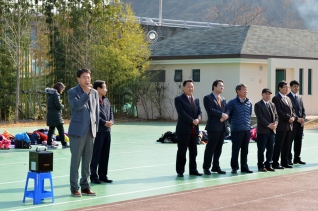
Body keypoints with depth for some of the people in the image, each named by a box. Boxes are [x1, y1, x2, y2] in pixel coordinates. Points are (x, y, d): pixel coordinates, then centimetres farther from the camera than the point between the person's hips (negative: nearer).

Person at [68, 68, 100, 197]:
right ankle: (74, 188, 4)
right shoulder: (72, 92, -2)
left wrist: (95, 128, 12)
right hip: (77, 131, -5)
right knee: (76, 160, -2)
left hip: (90, 131, 5)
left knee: (87, 160, 8)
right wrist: (86, 93, -19)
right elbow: (77, 106, -19)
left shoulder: (94, 93, 12)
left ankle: (85, 186, 15)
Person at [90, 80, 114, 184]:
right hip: (98, 131, -8)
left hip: (107, 130, 8)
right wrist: (104, 123, -18)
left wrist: (111, 121, -1)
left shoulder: (106, 100, 15)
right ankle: (93, 176, 5)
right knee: (96, 154, -2)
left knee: (105, 154, 12)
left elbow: (111, 112, 19)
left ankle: (103, 175, 21)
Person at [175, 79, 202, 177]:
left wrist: (198, 119, -11)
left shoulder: (196, 100, 16)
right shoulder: (179, 99, -3)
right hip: (183, 130, -6)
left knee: (193, 152, 10)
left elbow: (199, 112, 10)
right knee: (182, 152, -1)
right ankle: (180, 171, 5)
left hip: (194, 130, 6)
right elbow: (182, 113, -13)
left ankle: (193, 170, 18)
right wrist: (192, 121, -17)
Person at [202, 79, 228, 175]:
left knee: (218, 148, 9)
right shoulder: (208, 98, -4)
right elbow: (210, 110, -16)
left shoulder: (223, 99, 20)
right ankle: (206, 167, 1)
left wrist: (225, 116, -8)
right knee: (210, 148, -4)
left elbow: (226, 110, 13)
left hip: (222, 127, 7)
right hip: (213, 126, -7)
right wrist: (221, 114, -15)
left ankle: (216, 167, 17)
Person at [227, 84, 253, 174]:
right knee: (235, 149, -1)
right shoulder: (232, 102, -6)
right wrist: (232, 123, 6)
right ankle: (234, 167, 8)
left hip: (247, 129, 5)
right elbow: (227, 114, 1)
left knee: (245, 150, 8)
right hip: (236, 130, -4)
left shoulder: (249, 103, 9)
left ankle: (244, 167, 16)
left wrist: (248, 123, 14)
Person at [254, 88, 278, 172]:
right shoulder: (258, 105, -6)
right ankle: (261, 166, 6)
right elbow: (260, 117, -14)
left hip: (272, 130, 6)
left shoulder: (272, 105, 16)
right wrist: (269, 125, -18)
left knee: (270, 149, 8)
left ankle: (268, 165, 16)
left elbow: (276, 116, 14)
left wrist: (275, 123, -6)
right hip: (262, 131, -6)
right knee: (261, 149, 0)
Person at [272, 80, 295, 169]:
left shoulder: (288, 98, 19)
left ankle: (284, 162, 18)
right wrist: (288, 118, -15)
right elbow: (279, 111, -16)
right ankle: (275, 163, -1)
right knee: (278, 145, -5)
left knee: (286, 145, 11)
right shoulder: (276, 98, -8)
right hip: (281, 126, -8)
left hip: (289, 125, 8)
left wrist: (293, 117, 0)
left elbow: (292, 110, 20)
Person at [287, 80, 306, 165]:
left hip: (300, 123, 7)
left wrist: (303, 119, -1)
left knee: (298, 141, 9)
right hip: (292, 123, -7)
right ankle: (288, 159, 1)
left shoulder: (300, 98, 18)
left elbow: (303, 109, 16)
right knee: (289, 141, -3)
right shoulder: (287, 97, -5)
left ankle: (297, 158, 16)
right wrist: (297, 119, -16)